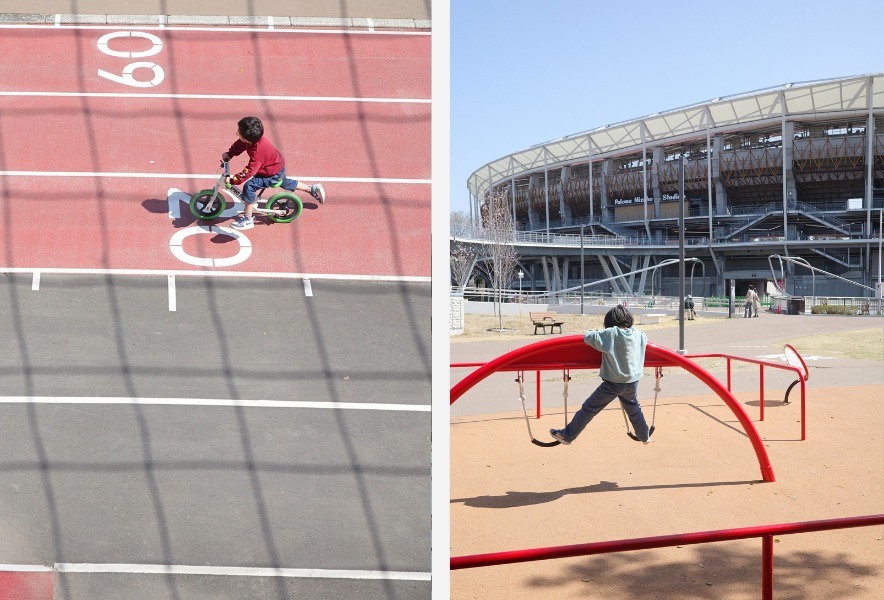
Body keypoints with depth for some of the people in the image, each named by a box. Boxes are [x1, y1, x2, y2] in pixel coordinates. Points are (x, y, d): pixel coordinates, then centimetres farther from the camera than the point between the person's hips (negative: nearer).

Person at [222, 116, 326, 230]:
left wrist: (233, 180, -36)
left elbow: (249, 172, -40)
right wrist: (229, 154, -6)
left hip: (274, 174, -10)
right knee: (285, 183, 34)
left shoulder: (258, 152, -39)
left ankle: (248, 220, -9)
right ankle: (313, 188, 48)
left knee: (249, 186, -19)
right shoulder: (254, 138, -17)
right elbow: (239, 144, 3)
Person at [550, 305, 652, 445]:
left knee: (589, 408, 2)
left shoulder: (611, 333, -13)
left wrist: (595, 331, 11)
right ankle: (645, 436, 43)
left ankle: (567, 435, 7)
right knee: (634, 408, 29)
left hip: (613, 382, -5)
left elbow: (587, 337, -13)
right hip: (633, 382, 5)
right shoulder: (639, 335, 2)